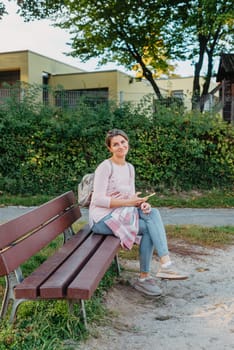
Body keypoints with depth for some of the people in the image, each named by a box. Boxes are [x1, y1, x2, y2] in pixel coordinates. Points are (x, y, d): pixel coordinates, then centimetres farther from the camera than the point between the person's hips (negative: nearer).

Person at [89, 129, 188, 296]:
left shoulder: (130, 168, 11)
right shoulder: (105, 167, -12)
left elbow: (131, 197, 12)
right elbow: (98, 200, -18)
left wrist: (141, 203, -12)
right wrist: (128, 202, -21)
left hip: (121, 213, 7)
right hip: (102, 218, -7)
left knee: (153, 213, -20)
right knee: (150, 228, -20)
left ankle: (165, 265, -21)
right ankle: (143, 278, -12)